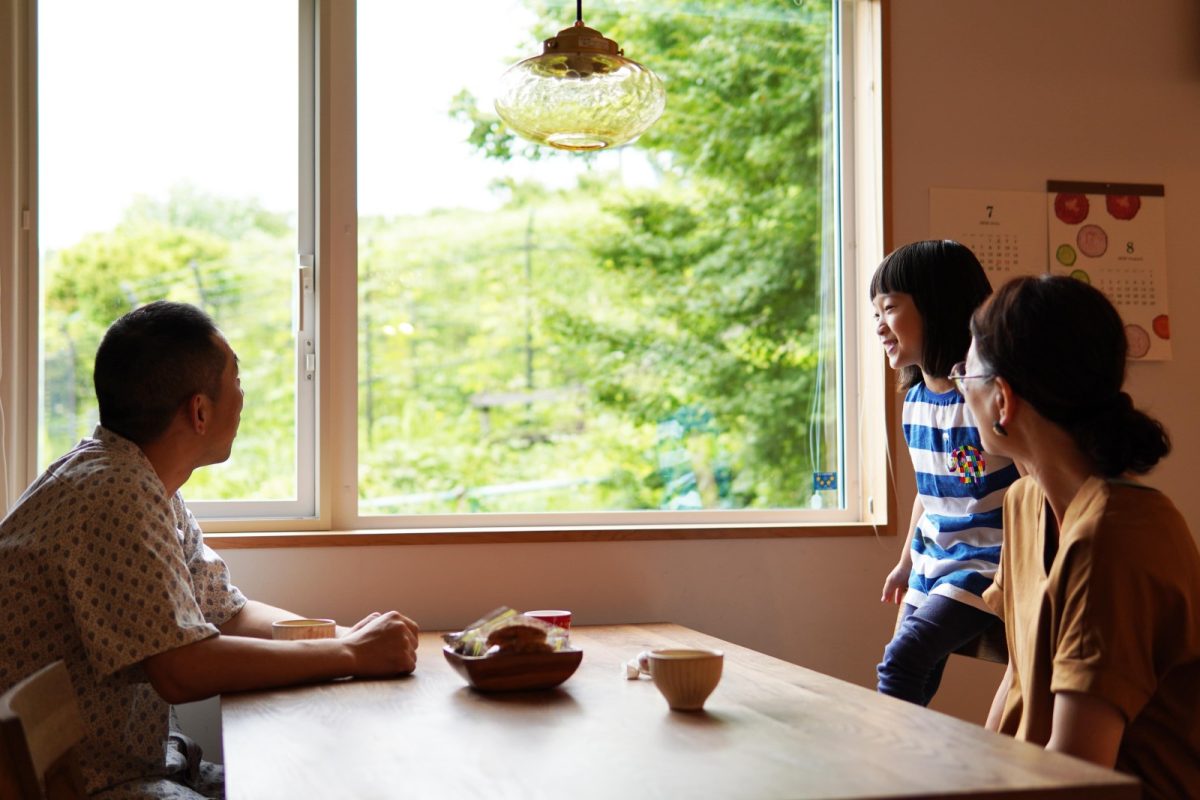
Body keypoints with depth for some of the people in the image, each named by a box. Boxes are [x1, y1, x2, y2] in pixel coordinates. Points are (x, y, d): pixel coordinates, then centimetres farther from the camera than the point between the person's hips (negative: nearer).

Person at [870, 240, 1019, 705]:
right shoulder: (915, 399, 6)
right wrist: (906, 563, 26)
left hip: (985, 562, -8)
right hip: (932, 562, 8)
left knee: (902, 658, -20)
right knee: (917, 683, 11)